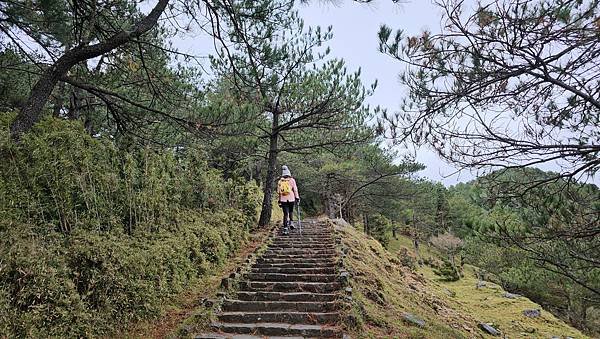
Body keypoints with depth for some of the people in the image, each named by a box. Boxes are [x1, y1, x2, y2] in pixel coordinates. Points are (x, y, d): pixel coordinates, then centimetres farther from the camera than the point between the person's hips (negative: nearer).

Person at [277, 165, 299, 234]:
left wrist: (279, 200, 13)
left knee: (285, 213, 3)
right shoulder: (292, 180, -1)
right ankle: (291, 222, 11)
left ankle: (285, 228, -4)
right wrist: (297, 198, 2)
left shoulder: (280, 181, 5)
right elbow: (295, 190, -4)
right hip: (291, 199, -1)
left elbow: (278, 192, 8)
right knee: (291, 211, 22)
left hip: (283, 200, 1)